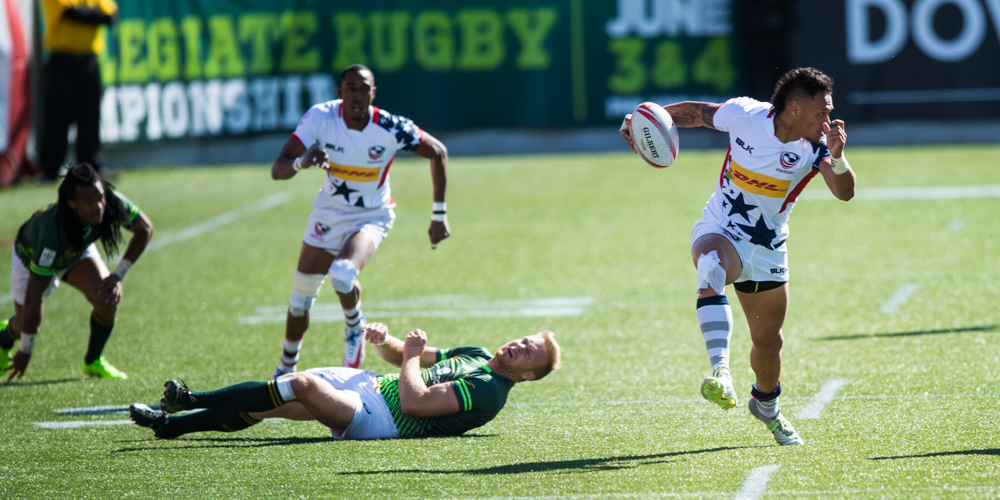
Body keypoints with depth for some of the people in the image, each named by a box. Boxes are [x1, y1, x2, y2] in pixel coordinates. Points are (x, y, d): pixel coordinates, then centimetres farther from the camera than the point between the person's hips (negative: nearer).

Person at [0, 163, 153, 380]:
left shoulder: (112, 203, -35)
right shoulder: (53, 231, -47)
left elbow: (145, 229, -13)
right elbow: (33, 295, -40)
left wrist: (118, 275, -19)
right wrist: (25, 352, -34)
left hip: (79, 250, 3)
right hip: (30, 255, -3)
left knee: (107, 300, -19)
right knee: (25, 326, 4)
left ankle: (93, 362, 7)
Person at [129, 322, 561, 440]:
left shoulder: (488, 390, -13)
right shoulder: (476, 355, 18)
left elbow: (415, 402, -24)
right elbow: (404, 357, 27)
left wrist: (411, 356, -10)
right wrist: (385, 341, 5)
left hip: (379, 416, -10)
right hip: (371, 385, 10)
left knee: (301, 384, -24)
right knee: (270, 402, -2)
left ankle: (191, 401, -14)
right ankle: (170, 423, -1)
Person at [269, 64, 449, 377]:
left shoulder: (391, 128, -24)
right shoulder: (321, 117, -20)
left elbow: (438, 153, -7)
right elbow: (277, 169, -24)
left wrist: (439, 214, -6)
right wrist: (301, 162, -47)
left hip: (371, 217, -3)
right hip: (329, 212, 3)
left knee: (343, 274, -32)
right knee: (300, 298, 8)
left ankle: (355, 325, 1)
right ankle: (286, 369, 32)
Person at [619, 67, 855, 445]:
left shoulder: (816, 145, -15)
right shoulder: (743, 114, -16)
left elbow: (845, 192, -29)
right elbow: (697, 112, 3)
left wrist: (837, 159, -49)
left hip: (767, 251, 3)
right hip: (718, 231, -3)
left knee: (768, 342, 13)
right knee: (711, 265, -39)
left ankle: (766, 405, 47)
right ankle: (720, 372, -54)